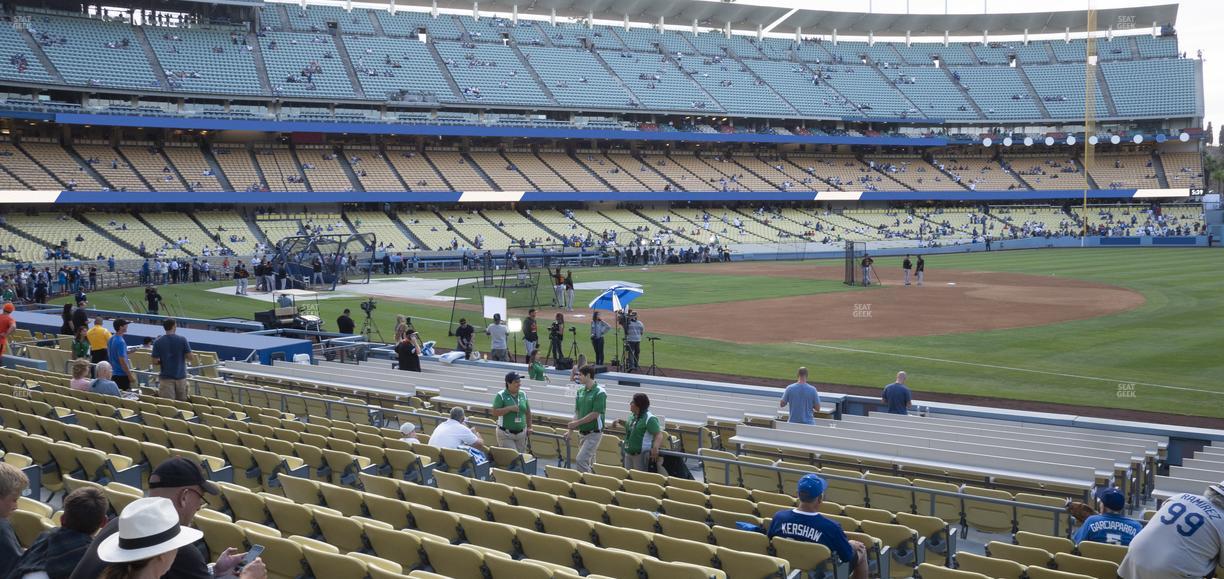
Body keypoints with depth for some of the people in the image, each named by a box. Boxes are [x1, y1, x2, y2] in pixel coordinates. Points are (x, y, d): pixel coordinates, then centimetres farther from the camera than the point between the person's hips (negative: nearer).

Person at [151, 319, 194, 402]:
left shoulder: (158, 342, -4)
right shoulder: (182, 340, -6)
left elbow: (155, 362, -5)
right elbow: (191, 358, -6)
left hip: (166, 378, 0)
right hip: (181, 377, 1)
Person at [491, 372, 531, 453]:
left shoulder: (523, 395, 7)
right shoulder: (501, 395, -8)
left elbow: (528, 412, 16)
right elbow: (494, 412, -13)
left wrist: (529, 427, 12)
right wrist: (509, 408, -21)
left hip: (521, 433, 5)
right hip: (506, 434, -5)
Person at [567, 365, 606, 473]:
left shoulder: (599, 392, -14)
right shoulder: (580, 391, 8)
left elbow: (595, 414, -18)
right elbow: (577, 412, 13)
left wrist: (577, 423, -15)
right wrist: (570, 430, 5)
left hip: (593, 433, -7)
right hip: (582, 432, 7)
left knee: (580, 460, -15)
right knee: (588, 462, 12)